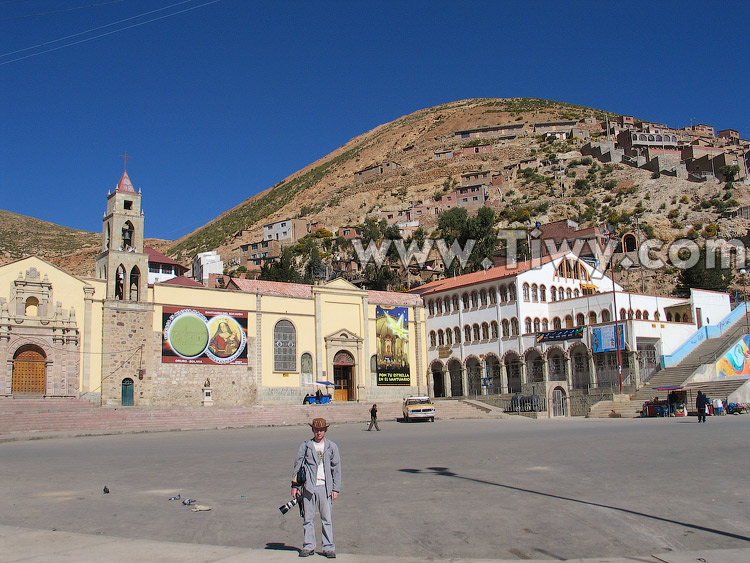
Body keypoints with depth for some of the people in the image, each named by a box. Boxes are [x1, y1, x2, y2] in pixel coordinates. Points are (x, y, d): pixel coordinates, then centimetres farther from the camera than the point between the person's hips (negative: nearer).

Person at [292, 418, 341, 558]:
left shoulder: (332, 447, 7)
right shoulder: (305, 446, 6)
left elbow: (336, 468, 8)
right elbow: (297, 466, 9)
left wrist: (336, 489, 2)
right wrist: (295, 485, 5)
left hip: (324, 487, 0)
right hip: (308, 486, 0)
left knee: (327, 519, 0)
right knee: (308, 518, 5)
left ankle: (329, 548, 7)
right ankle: (308, 547, 16)